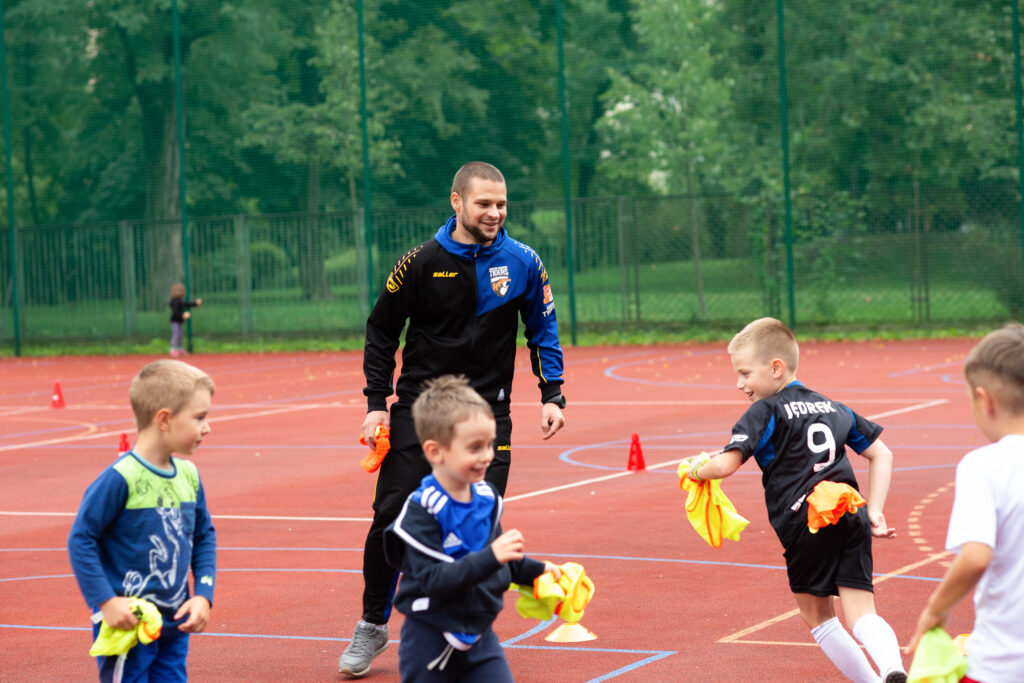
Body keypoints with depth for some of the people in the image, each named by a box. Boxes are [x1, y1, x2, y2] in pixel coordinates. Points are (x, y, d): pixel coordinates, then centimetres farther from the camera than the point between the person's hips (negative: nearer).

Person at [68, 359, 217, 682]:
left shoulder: (189, 475, 5)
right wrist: (106, 601, -16)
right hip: (127, 626, -7)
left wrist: (204, 595, 4)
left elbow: (204, 536, 16)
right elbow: (80, 539, -13)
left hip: (175, 626, 7)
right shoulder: (120, 479, -17)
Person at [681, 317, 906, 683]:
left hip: (804, 525, -5)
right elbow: (882, 454, 23)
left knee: (819, 617, 14)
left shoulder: (765, 412, 0)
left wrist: (696, 470, 11)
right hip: (852, 517, 5)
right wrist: (874, 512, 19)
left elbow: (726, 464, -10)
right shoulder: (833, 407, 21)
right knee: (860, 613, -3)